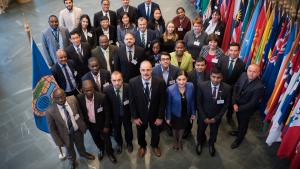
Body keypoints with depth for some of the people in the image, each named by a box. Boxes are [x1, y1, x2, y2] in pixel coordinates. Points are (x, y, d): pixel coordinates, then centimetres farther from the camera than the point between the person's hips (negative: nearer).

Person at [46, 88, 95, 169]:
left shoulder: (73, 99, -23)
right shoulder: (50, 111, -30)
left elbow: (79, 112, -4)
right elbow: (52, 129, -17)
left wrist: (83, 125, 3)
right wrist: (59, 142, -11)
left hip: (78, 130, 2)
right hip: (66, 135, -2)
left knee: (80, 145, 32)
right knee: (70, 151, 28)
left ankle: (83, 153, 67)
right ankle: (72, 161, 62)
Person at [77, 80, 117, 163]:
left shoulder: (102, 97, -30)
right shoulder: (79, 98, -22)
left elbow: (107, 113, -17)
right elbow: (81, 112, -5)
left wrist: (106, 126, -11)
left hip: (102, 123, -2)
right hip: (90, 124, 3)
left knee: (106, 139, 19)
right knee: (96, 139, 26)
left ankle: (110, 153, 48)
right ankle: (101, 149, 57)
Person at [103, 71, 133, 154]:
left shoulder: (128, 87, -28)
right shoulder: (106, 90, -26)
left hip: (127, 114, 0)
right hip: (115, 115, 0)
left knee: (128, 130, 24)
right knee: (116, 131, 24)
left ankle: (129, 143, 56)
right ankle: (119, 143, 57)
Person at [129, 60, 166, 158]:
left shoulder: (160, 82, -25)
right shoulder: (133, 82, -23)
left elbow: (162, 101, -15)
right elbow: (132, 101, -12)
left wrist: (160, 117, -11)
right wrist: (134, 117, -10)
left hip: (155, 114, 0)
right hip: (140, 114, 0)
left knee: (155, 131, 27)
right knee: (141, 132, 26)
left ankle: (155, 146, 59)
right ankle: (142, 146, 58)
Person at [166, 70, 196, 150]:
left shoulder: (191, 86, -25)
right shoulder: (170, 89, -32)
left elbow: (192, 101, -8)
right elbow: (168, 105, -18)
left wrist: (193, 113, 0)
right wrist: (168, 117, -8)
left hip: (186, 113, 2)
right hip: (175, 114, -2)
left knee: (182, 127, 29)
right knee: (175, 128, 27)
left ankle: (180, 140, 61)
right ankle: (176, 141, 59)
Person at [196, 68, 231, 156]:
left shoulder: (226, 88, -22)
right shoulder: (201, 86, -25)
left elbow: (226, 104, -10)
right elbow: (198, 103, -14)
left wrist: (216, 118, -11)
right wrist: (204, 117, -14)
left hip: (216, 116, 1)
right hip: (203, 115, -1)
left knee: (214, 132, 27)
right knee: (200, 131, 25)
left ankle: (211, 144, 60)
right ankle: (200, 142, 59)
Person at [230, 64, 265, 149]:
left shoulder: (259, 86, -34)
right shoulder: (243, 75, -18)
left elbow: (252, 103, -26)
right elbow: (235, 87, -6)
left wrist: (239, 108, -17)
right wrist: (234, 103, -13)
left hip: (246, 109, -5)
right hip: (237, 104, 5)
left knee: (244, 124, 23)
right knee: (239, 120, 32)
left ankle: (239, 139, 50)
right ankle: (239, 131, 62)